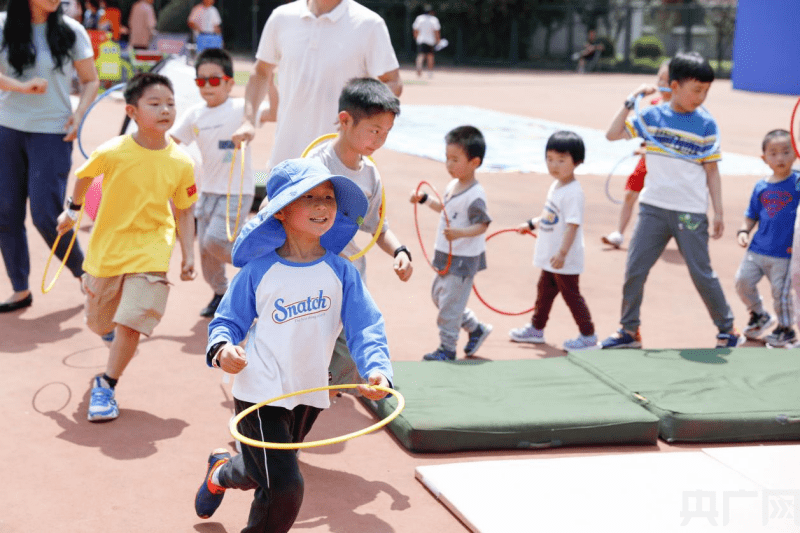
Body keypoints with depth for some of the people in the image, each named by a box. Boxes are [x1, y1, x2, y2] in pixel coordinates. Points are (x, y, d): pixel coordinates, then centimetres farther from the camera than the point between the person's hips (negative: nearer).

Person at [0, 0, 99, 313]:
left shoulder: (71, 31, -1)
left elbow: (90, 80, 6)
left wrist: (79, 114, -10)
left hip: (52, 133, -2)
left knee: (46, 215, -6)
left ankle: (83, 270, 19)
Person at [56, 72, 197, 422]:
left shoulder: (181, 163, -12)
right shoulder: (112, 153, -17)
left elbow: (183, 211, 0)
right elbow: (84, 176, 5)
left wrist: (188, 256, -5)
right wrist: (73, 210, 17)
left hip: (150, 252, -1)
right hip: (106, 248, 1)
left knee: (131, 323, -13)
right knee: (100, 323, 17)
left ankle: (105, 386, 5)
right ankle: (120, 339, 54)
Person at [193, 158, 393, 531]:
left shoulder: (341, 272, -5)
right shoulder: (258, 270, -11)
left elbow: (365, 328, -8)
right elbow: (228, 320, -2)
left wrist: (377, 370, -26)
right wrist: (222, 348, -24)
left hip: (310, 393, 4)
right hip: (261, 392, -4)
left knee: (263, 475, 25)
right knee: (284, 487, -15)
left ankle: (221, 471, 58)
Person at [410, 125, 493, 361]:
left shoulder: (475, 195, -22)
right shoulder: (453, 186, 5)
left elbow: (482, 225, -25)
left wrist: (460, 233, -38)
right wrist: (424, 199, 17)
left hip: (464, 258, -10)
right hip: (447, 255, 10)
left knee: (450, 302, -3)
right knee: (439, 295, 20)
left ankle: (447, 349, 11)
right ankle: (476, 328, 32)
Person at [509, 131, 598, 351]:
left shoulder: (573, 192, -22)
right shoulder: (555, 186, 8)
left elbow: (573, 225, -27)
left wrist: (562, 253, -32)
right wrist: (531, 224, 26)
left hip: (566, 260, -9)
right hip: (550, 257, 9)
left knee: (571, 294, 0)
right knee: (544, 290, 20)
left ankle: (588, 336, 11)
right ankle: (536, 328, 35)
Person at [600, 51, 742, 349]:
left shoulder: (706, 125, -1)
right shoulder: (652, 116, 2)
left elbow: (712, 172, 1)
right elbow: (613, 134, 4)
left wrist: (718, 213, -2)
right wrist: (631, 102, -3)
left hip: (691, 213, -2)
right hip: (653, 209, 2)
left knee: (702, 274, 3)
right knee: (634, 269, 3)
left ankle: (728, 330, 19)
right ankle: (629, 331, 17)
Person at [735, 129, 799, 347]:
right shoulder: (761, 188, 6)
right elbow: (751, 216, 15)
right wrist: (743, 231, -2)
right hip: (757, 248, 4)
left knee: (780, 291, 0)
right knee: (743, 280, 0)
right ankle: (759, 316, 26)